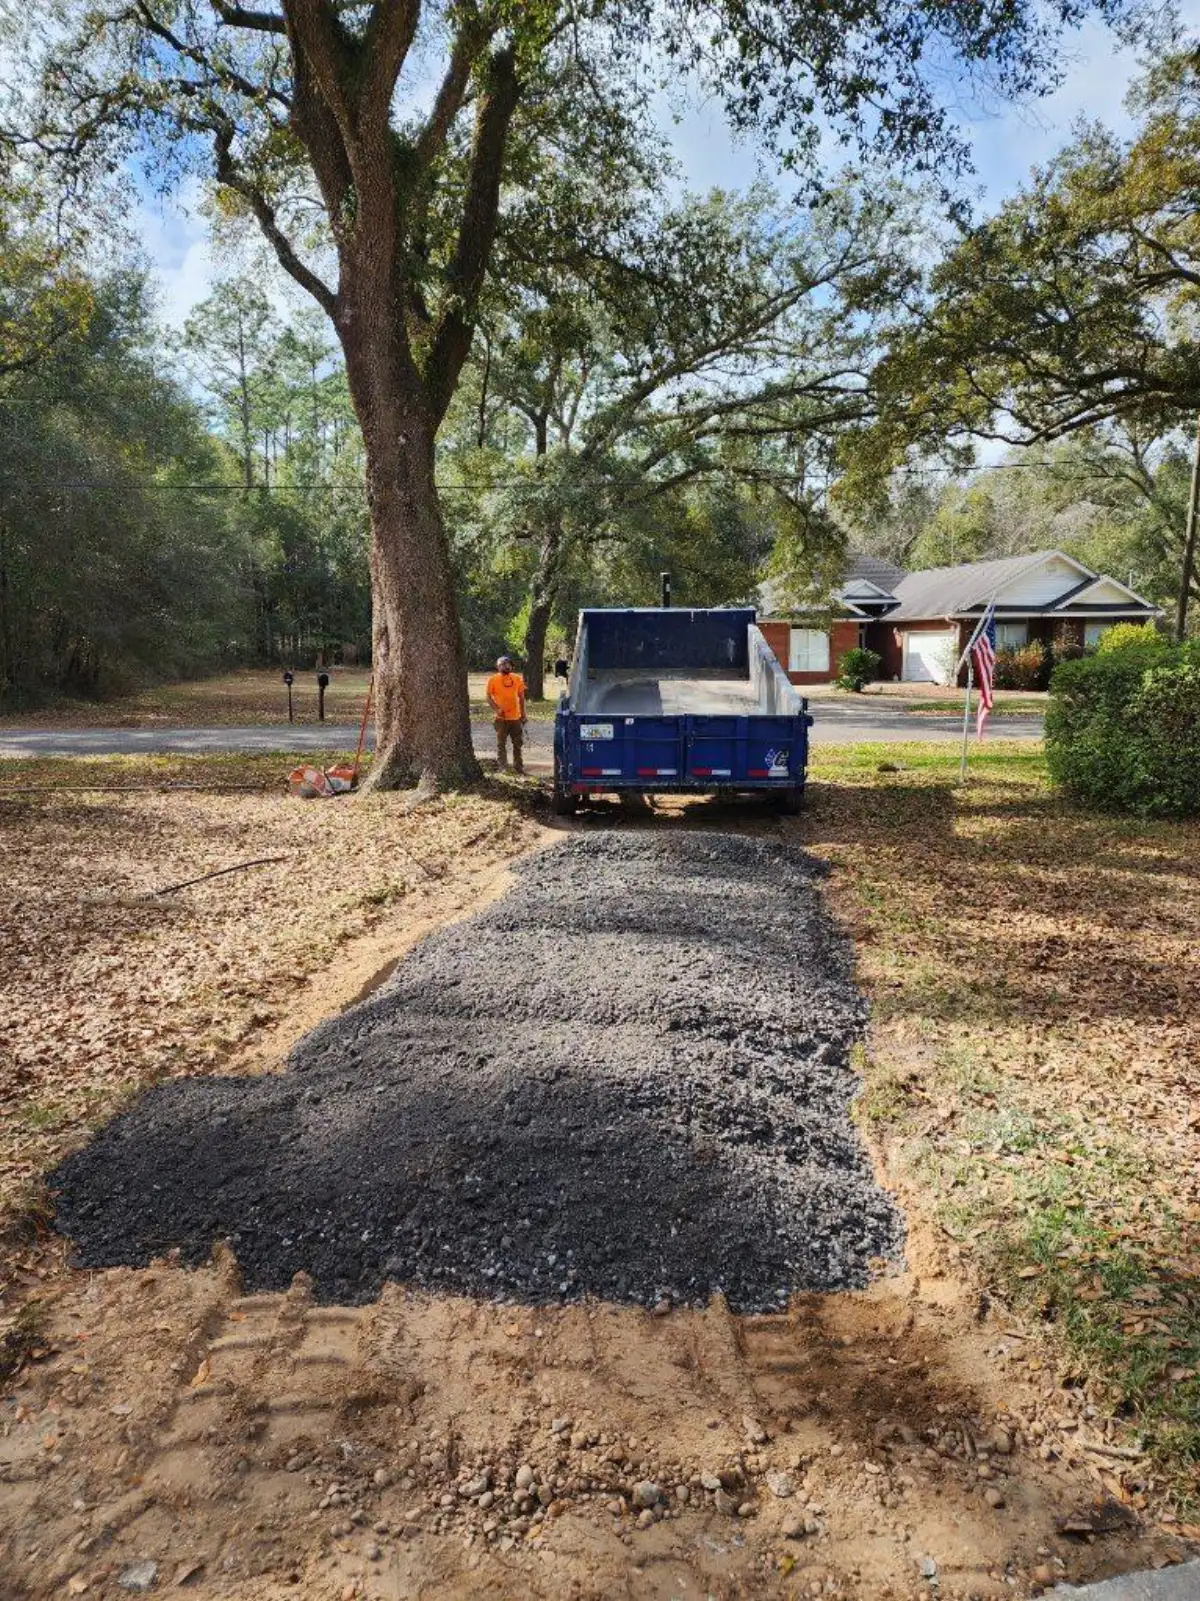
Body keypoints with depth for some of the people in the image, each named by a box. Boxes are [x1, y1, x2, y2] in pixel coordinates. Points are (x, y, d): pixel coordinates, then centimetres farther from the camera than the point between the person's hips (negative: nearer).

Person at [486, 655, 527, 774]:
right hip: (501, 718, -3)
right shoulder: (493, 679, -3)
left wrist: (523, 714, 10)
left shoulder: (517, 678, 6)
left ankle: (518, 766, 21)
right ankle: (503, 767, 8)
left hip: (516, 717, 3)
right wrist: (496, 709, -17)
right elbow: (489, 697, -3)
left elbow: (521, 697, 12)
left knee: (518, 743, 10)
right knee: (501, 743, 1)